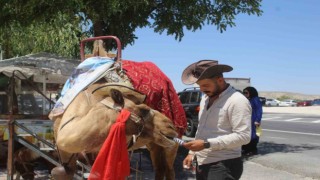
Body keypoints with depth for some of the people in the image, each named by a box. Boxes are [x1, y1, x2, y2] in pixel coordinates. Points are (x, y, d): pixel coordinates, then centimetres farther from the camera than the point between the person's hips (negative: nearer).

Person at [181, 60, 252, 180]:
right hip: (201, 164, 8)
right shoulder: (205, 98, 12)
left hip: (223, 166, -8)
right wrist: (192, 153, 13)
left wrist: (206, 144, -23)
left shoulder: (237, 101, -16)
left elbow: (243, 136, -22)